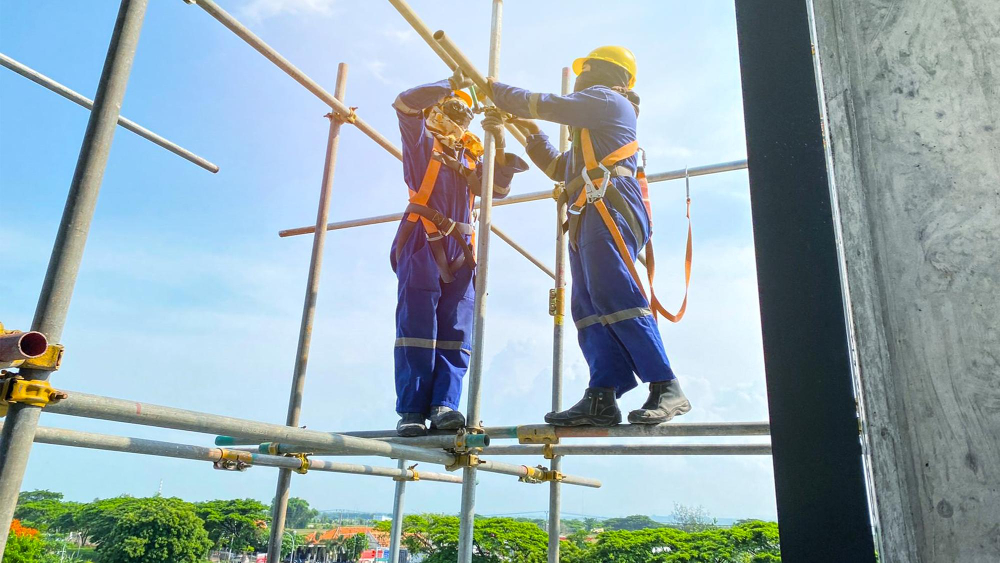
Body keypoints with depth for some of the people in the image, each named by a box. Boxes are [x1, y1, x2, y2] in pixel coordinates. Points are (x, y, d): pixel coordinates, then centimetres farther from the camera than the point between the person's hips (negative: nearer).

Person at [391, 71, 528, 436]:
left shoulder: (471, 156, 26)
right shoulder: (422, 139, 15)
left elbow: (498, 189, 11)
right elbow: (405, 104, -3)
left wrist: (499, 145, 1)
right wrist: (451, 85, 1)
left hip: (459, 248, 5)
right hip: (422, 241, -5)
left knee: (456, 333, -7)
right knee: (417, 326, -12)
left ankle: (444, 405, -10)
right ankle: (411, 411, -13)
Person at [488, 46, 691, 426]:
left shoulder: (606, 98, 8)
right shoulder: (593, 128, 37)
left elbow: (544, 105, 2)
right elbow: (561, 170, 40)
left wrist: (497, 90, 16)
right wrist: (532, 134, 40)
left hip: (609, 207, -10)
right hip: (588, 217, 10)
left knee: (614, 295, -21)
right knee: (588, 307, -4)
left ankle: (666, 389, -22)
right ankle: (602, 398, -11)